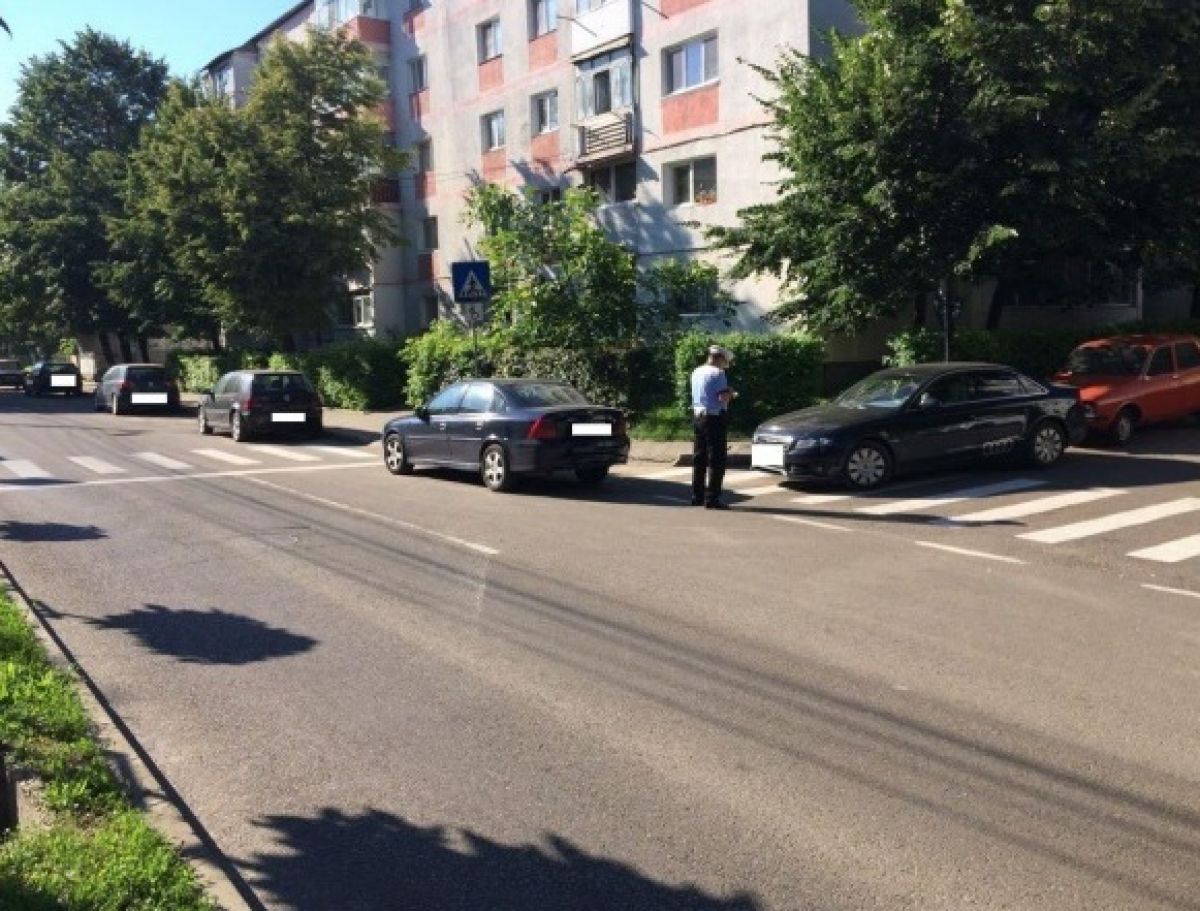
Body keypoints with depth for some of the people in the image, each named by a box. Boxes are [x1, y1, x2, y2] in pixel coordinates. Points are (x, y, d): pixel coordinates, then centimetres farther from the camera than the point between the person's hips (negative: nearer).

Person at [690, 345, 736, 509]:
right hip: (715, 417, -8)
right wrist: (731, 394, 0)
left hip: (698, 416, 8)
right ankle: (711, 499, -5)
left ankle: (697, 496, 19)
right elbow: (723, 397, -22)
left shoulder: (697, 372, 11)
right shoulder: (717, 373, -13)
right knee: (716, 460, -3)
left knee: (699, 458, 14)